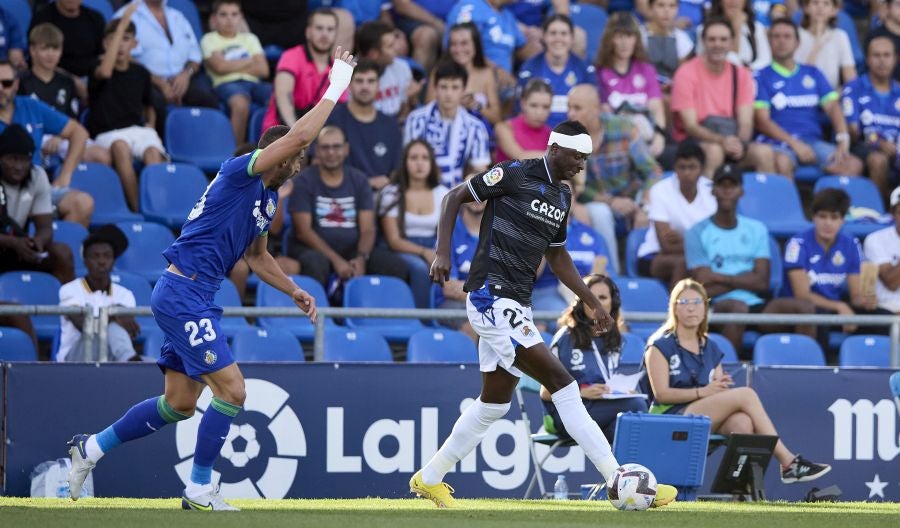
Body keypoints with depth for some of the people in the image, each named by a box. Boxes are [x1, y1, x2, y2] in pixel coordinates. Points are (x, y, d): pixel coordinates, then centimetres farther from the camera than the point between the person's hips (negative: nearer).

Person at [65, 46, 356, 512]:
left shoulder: (268, 199, 16)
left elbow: (256, 256, 30)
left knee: (180, 403, 14)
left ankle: (91, 447, 26)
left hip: (194, 299, 10)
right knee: (231, 389, -12)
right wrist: (336, 85, -19)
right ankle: (199, 490, -2)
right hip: (182, 294, -10)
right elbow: (299, 135, -24)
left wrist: (295, 292, 21)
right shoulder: (239, 173, -12)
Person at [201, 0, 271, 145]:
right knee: (240, 103, -41)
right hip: (226, 84, -4)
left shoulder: (249, 38, 24)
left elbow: (263, 70, 10)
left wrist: (233, 66, 0)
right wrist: (250, 61, 6)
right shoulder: (209, 39, 14)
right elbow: (220, 66, -5)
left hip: (253, 82, 4)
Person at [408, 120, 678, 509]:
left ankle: (429, 479, 26)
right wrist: (443, 253, -15)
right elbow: (455, 197, -5)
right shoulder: (515, 175, -10)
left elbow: (556, 255, 25)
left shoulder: (562, 196, 14)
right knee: (562, 384, -15)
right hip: (491, 297, -10)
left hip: (516, 307, 10)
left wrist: (593, 302, 20)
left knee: (494, 403, 14)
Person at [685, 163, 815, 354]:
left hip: (756, 305, 4)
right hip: (717, 309, -4)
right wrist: (745, 280, -1)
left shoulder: (756, 230, 16)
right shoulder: (698, 233, 4)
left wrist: (719, 278, -4)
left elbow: (762, 282, 4)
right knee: (737, 307, -39)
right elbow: (705, 288, -6)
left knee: (804, 307, -22)